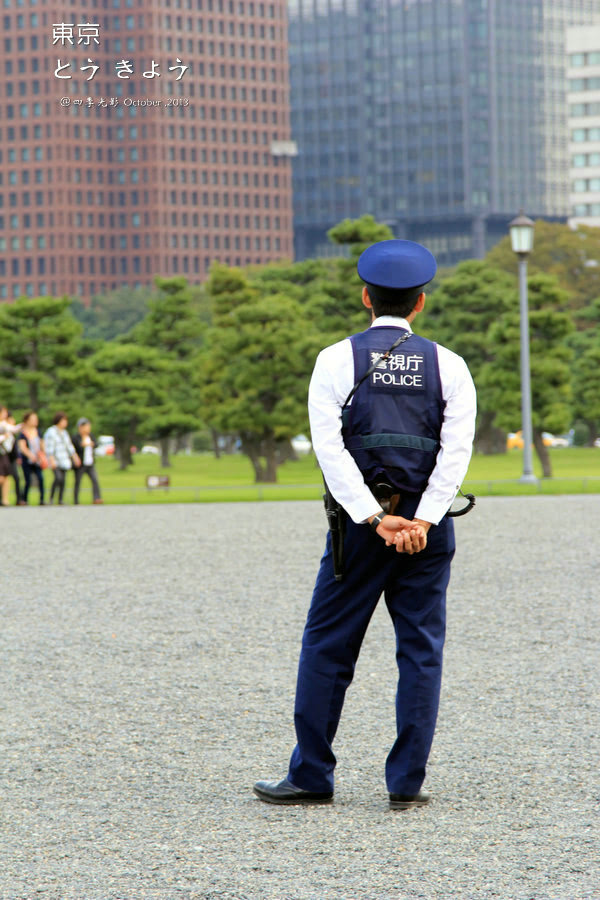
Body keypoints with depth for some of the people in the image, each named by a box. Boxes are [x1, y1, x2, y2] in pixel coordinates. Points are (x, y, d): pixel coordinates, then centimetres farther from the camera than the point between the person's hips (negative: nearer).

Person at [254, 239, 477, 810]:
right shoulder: (448, 366, 5)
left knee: (327, 647, 7)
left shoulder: (336, 360, 1)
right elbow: (457, 449, -7)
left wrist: (375, 520, -11)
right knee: (421, 650, 5)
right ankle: (407, 783, 3)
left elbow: (330, 447, -9)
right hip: (426, 523, 1)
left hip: (360, 523, -1)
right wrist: (421, 521, -12)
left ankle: (311, 777, 9)